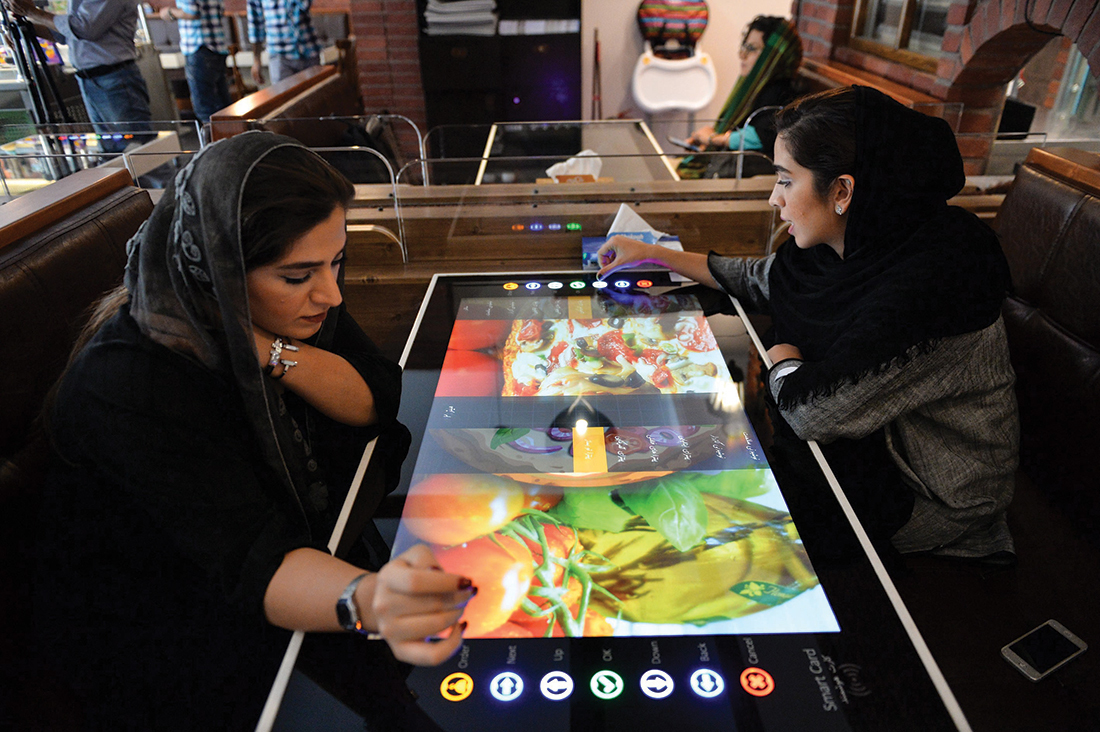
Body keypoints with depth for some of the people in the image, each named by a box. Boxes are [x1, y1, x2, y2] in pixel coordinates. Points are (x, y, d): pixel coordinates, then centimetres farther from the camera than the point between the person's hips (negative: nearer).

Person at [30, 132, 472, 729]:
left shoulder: (290, 307, -10)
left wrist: (271, 352, -30)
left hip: (306, 536, 6)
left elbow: (377, 403, -13)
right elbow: (251, 564, -37)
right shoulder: (128, 384, -31)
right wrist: (369, 600, -57)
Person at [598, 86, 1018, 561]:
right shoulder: (861, 241, -8)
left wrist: (782, 357, -12)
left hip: (930, 499, -7)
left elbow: (809, 410, -35)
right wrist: (653, 254, 9)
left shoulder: (925, 283, -34)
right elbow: (761, 280, 9)